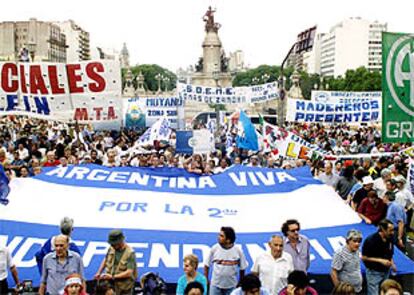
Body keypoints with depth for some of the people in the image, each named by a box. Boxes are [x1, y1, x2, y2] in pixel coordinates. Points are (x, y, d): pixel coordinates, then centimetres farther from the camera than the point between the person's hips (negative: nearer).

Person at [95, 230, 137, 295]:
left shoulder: (130, 253, -17)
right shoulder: (111, 249, 0)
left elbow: (129, 272, -22)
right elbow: (105, 260, 20)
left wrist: (113, 277, -24)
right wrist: (99, 272, 11)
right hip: (110, 285, 5)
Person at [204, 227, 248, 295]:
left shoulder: (238, 251, -8)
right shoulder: (215, 248, -8)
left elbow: (242, 268, 2)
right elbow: (206, 266, 1)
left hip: (231, 286, 0)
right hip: (216, 285, 0)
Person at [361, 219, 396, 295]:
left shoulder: (389, 238, -3)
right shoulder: (370, 240, -20)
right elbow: (364, 257, -16)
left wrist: (392, 263, -3)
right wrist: (380, 260, -21)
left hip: (386, 271, 6)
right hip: (374, 272, -5)